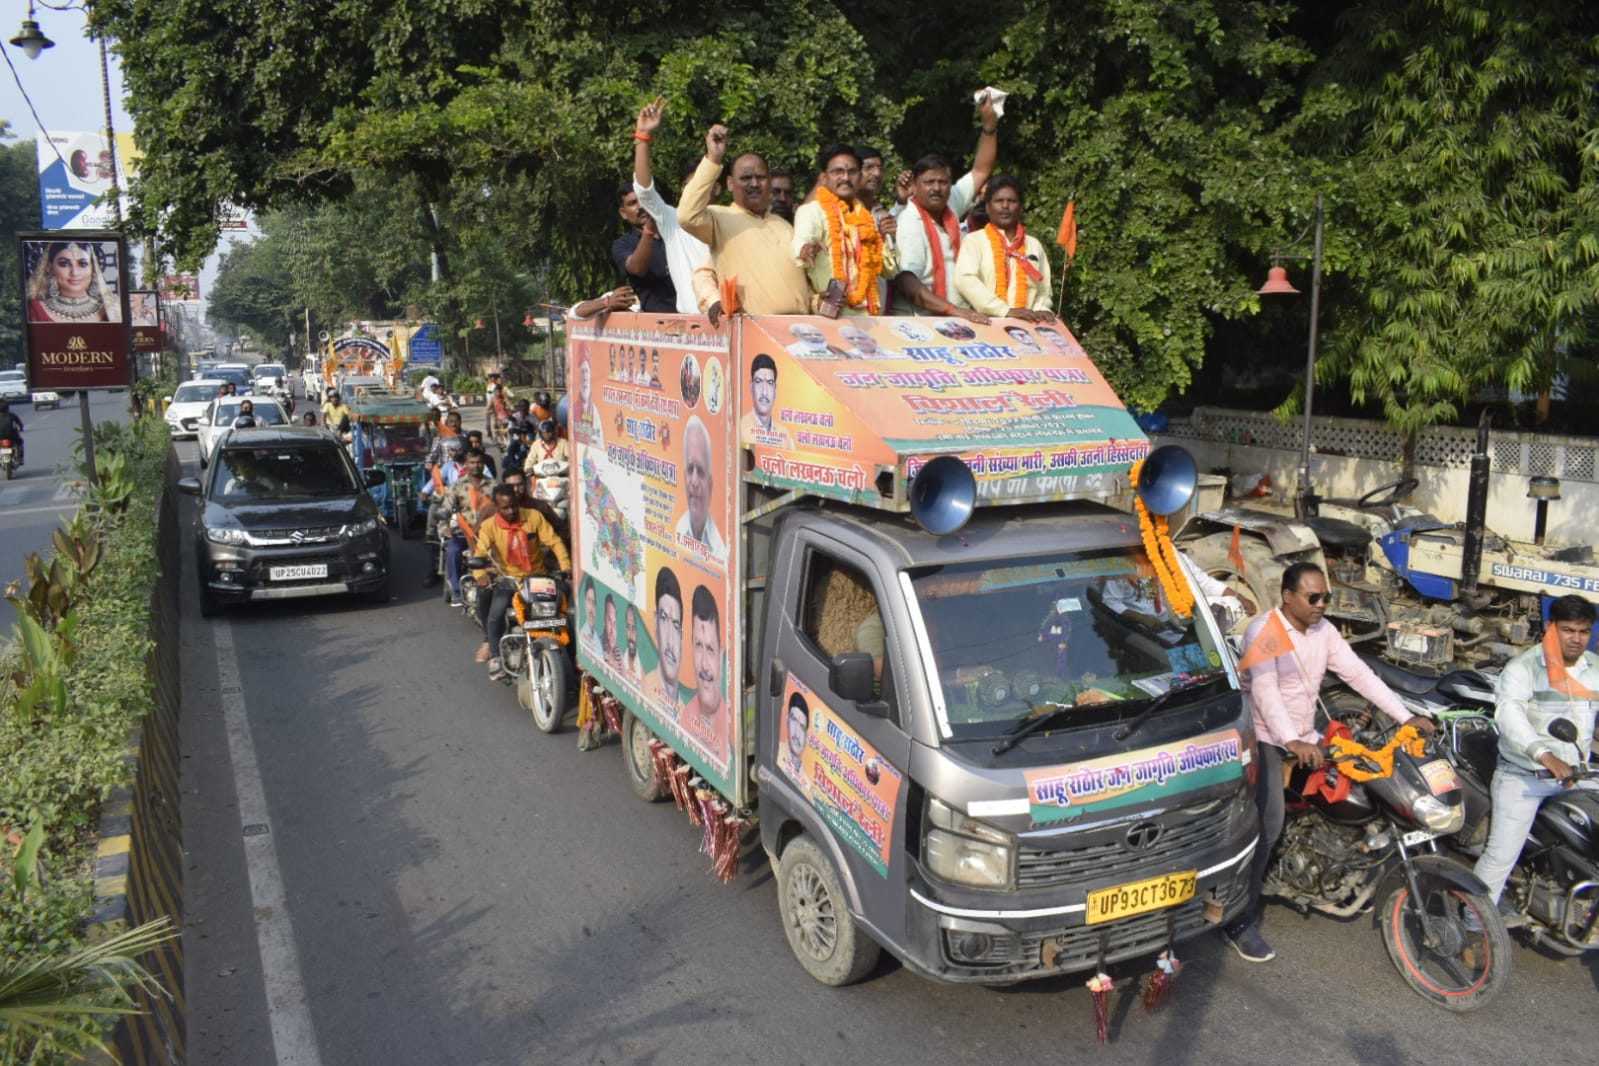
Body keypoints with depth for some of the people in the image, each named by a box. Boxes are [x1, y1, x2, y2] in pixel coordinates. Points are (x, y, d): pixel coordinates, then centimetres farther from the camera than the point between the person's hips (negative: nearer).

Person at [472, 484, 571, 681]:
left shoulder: (534, 517, -5)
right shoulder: (489, 526, -5)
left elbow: (554, 541, -8)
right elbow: (480, 552, -16)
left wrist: (565, 565, -23)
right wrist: (480, 574, -38)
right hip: (508, 580, 0)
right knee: (494, 616, -20)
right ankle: (495, 657, 1)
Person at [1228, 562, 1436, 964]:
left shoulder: (1323, 630, 5)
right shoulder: (1263, 632, -19)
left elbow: (1358, 673, 4)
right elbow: (1265, 690, -31)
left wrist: (1405, 716, -4)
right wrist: (1292, 742, -44)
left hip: (1305, 736, 8)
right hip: (1265, 738, -8)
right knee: (1268, 827, -18)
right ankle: (1239, 921, -15)